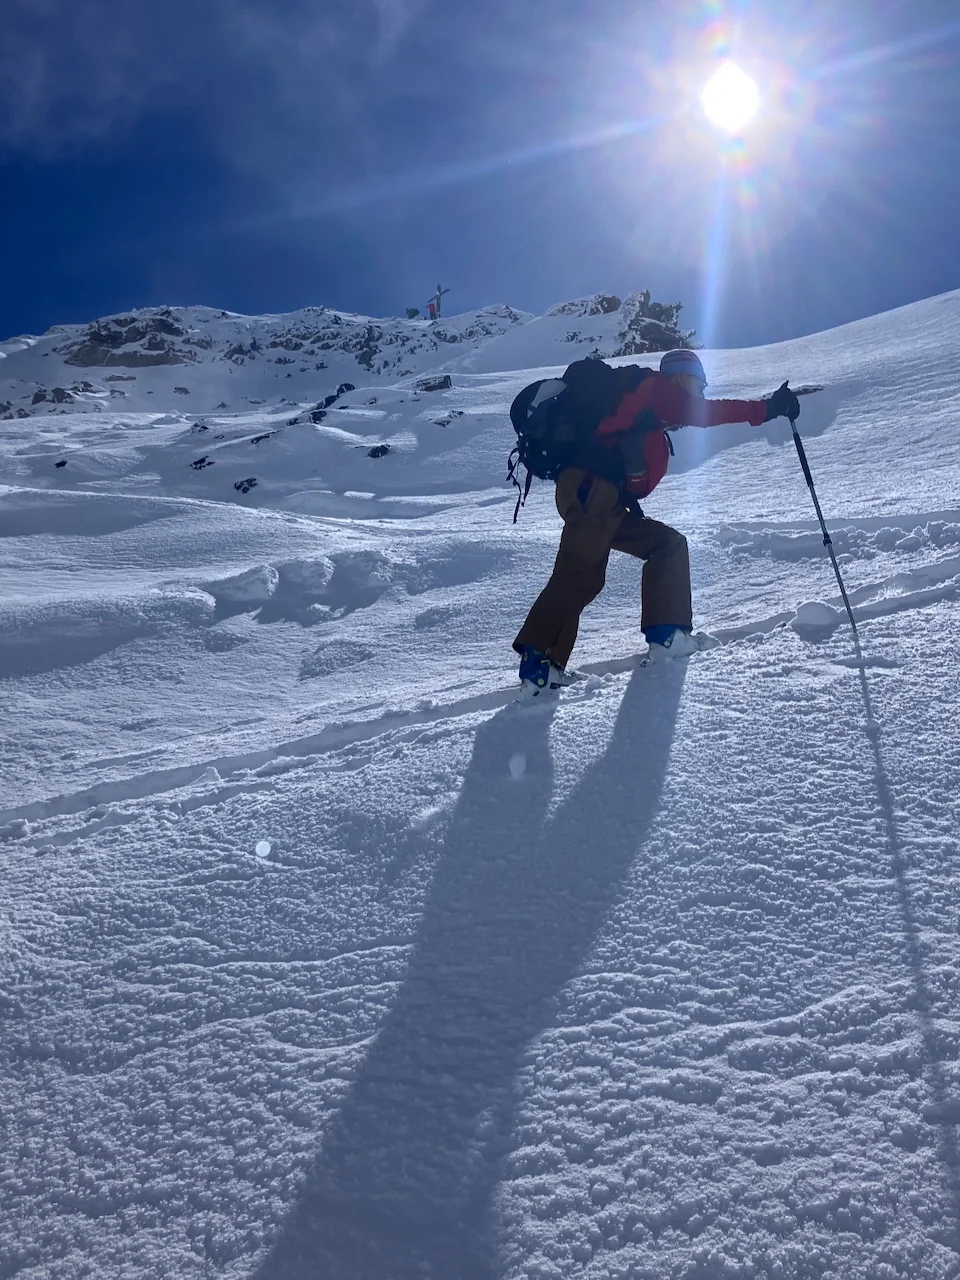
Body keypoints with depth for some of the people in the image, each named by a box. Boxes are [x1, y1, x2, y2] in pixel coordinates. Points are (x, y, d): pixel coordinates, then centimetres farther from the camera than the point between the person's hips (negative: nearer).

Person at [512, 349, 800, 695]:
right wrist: (766, 408, -2)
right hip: (591, 490, -10)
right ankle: (536, 659, -15)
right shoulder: (656, 387, 6)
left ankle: (666, 634, -1)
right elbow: (705, 413, -5)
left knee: (668, 544, 10)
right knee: (580, 574, -16)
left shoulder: (654, 411, 31)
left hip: (603, 499, 10)